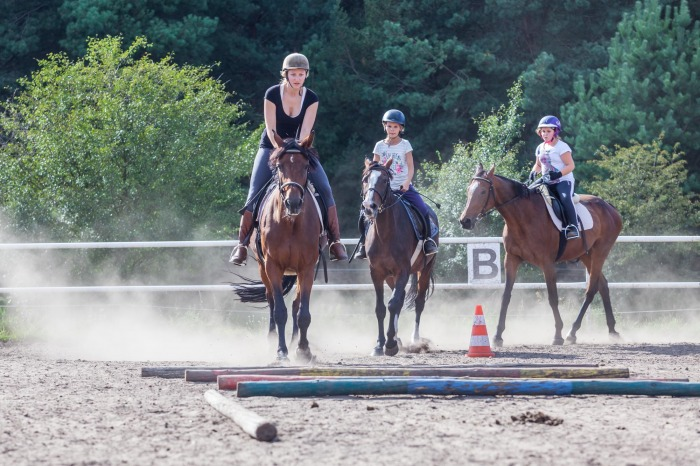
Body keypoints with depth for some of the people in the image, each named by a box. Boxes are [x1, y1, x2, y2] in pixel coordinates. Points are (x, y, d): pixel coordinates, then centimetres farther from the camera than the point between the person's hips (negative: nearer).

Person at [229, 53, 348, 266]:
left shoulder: (311, 99, -7)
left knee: (325, 189, -15)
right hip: (271, 148, -2)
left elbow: (305, 131, -14)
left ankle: (335, 242, -11)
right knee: (254, 195, -16)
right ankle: (241, 244, -11)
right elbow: (271, 130, -15)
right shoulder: (272, 94, -13)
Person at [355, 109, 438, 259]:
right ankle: (363, 243, 3)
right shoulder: (380, 146, 6)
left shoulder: (405, 144, 1)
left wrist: (407, 183, -22)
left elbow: (410, 167, -5)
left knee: (424, 210, -21)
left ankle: (428, 239, -2)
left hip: (404, 187, -1)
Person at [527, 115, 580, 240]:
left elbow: (571, 165, -12)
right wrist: (533, 172, 3)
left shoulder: (562, 147, -7)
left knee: (565, 198, -34)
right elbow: (538, 165, 26)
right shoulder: (540, 148, 14)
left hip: (563, 180, -7)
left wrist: (559, 174, -28)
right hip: (547, 182, 7)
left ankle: (573, 226, -39)